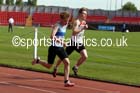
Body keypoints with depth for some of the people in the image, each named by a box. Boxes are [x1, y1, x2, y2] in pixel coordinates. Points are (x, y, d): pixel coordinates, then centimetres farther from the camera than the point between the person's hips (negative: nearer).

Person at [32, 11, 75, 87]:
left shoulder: (65, 26, 9)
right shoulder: (57, 26, -15)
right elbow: (52, 36, -30)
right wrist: (58, 40, -41)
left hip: (60, 47, 7)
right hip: (54, 47, -7)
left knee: (67, 62, -10)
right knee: (49, 66, 4)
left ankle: (66, 81, -9)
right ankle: (37, 61, 33)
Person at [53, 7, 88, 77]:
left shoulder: (84, 22, 7)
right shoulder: (76, 22, -18)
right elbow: (74, 33, -34)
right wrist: (82, 28, -40)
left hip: (80, 43, 6)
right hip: (73, 43, -6)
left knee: (85, 56, -15)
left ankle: (75, 67, 7)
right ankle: (55, 68, 30)